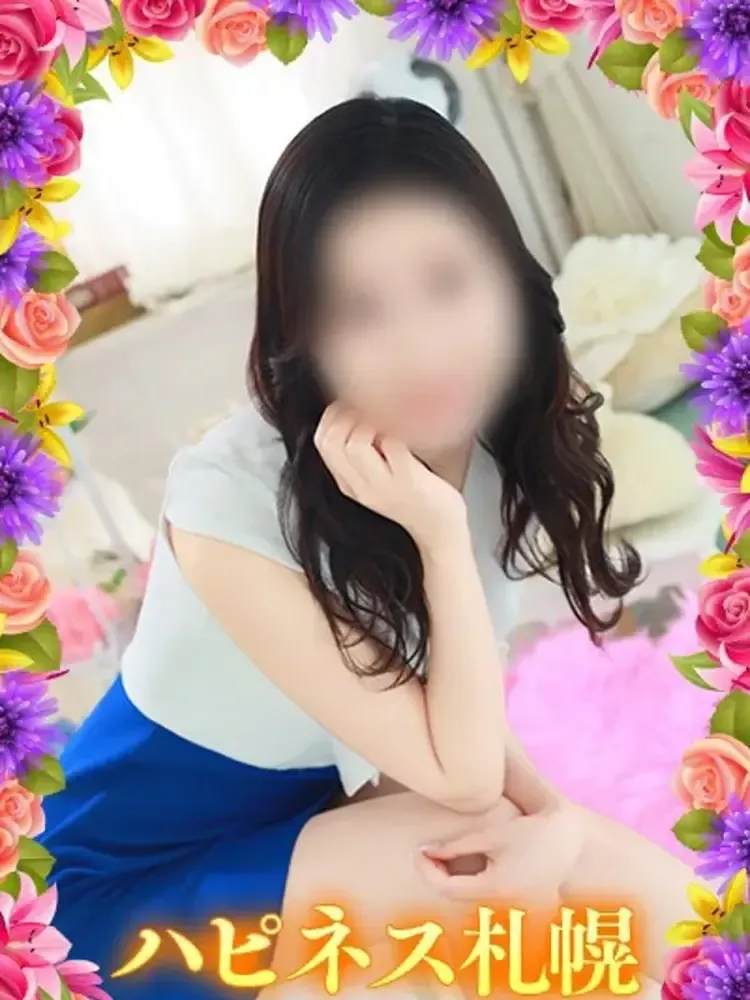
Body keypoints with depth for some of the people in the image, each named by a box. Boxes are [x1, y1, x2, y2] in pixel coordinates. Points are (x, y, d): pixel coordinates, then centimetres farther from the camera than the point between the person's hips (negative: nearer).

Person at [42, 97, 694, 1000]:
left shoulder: (496, 446, -11)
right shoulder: (232, 503, -31)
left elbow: (464, 724, -5)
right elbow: (462, 778, -26)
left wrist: (558, 819, -23)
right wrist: (439, 533, -33)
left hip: (311, 803, 6)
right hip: (151, 875, -6)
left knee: (651, 897, -9)